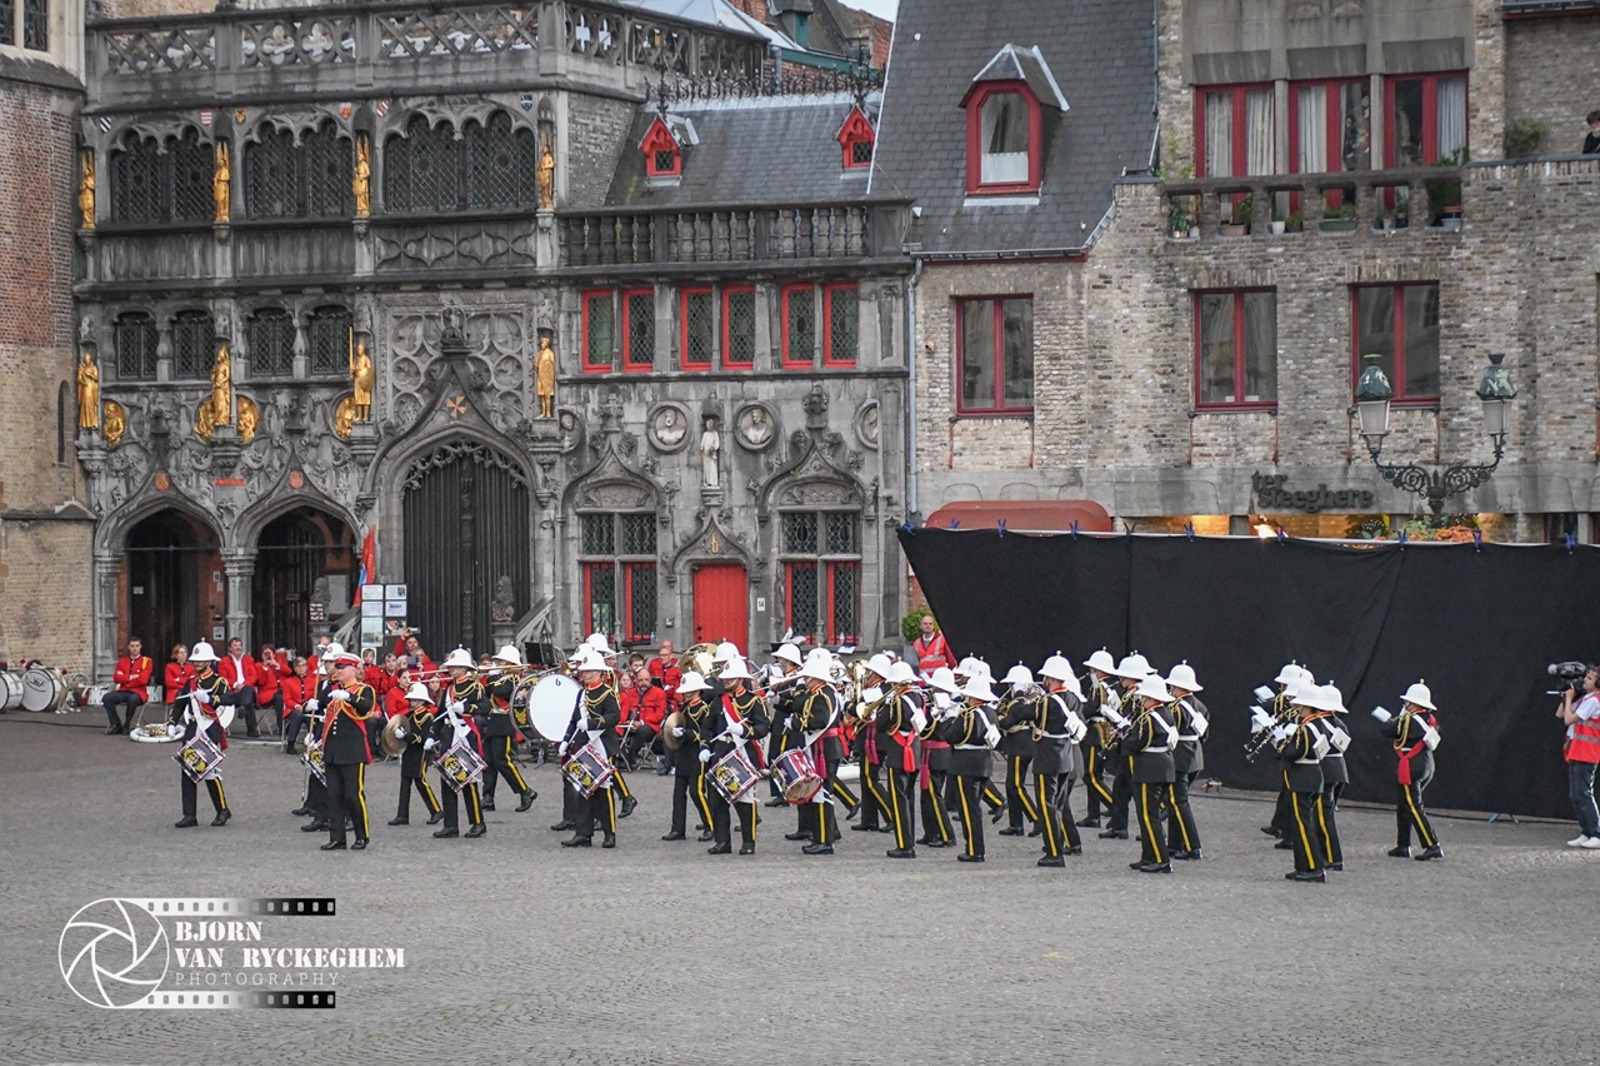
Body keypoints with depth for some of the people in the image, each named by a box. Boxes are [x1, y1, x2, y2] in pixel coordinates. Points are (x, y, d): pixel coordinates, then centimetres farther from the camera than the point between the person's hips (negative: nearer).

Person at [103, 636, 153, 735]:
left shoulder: (147, 661, 1)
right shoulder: (122, 661, 13)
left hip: (139, 692, -4)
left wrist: (125, 678, -4)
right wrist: (131, 677, -11)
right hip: (123, 691, 4)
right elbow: (116, 678, 1)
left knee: (132, 699, -40)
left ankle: (127, 726, -16)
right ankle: (116, 725, -12)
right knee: (107, 698, -24)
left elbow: (142, 680, -12)